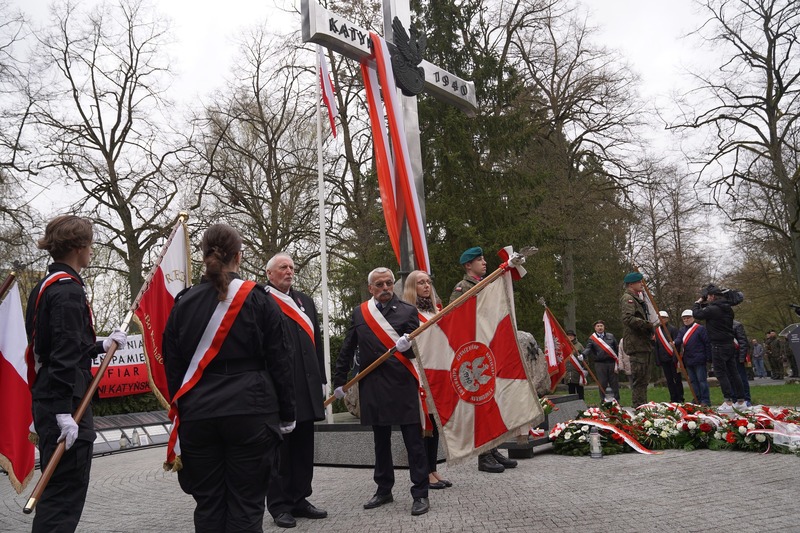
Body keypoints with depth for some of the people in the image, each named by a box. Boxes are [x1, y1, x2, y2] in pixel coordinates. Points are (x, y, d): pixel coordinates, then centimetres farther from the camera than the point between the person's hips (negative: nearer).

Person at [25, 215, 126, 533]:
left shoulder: (45, 287, 13)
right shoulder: (68, 290, -16)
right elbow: (64, 356, -22)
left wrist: (103, 345, 22)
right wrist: (65, 412, -23)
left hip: (47, 398, 10)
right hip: (65, 403, -10)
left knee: (57, 490, 20)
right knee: (66, 493, -3)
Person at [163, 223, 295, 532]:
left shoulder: (184, 303, 5)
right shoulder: (258, 300, -1)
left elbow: (172, 365, 9)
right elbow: (280, 362, 0)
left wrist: (181, 410, 17)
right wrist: (286, 414, 7)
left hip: (197, 415, 3)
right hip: (250, 413, -2)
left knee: (208, 504, 12)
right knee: (246, 505, 5)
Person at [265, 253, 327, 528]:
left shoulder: (305, 301, 16)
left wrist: (321, 380, 13)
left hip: (307, 387, 6)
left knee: (303, 446, 13)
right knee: (279, 448, 4)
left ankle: (299, 499, 25)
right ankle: (279, 505, 15)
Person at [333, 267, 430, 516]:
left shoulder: (408, 311, 2)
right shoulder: (359, 313, 9)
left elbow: (415, 348, -3)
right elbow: (347, 350, 13)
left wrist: (407, 345, -26)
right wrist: (339, 380, 11)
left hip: (403, 385, -3)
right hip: (373, 386, 3)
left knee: (413, 441, -1)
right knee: (380, 441, 15)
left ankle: (420, 494, 8)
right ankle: (384, 489, 29)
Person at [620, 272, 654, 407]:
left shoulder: (638, 298, 24)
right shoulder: (627, 298, -9)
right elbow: (628, 318, -25)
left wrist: (650, 327, 13)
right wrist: (647, 325, -22)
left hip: (644, 343, 11)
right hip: (637, 344, -10)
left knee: (644, 379, 15)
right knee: (639, 378, -11)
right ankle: (638, 407, -10)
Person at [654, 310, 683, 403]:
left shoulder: (673, 329, -5)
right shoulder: (657, 331, 10)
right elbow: (656, 346, 13)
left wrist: (676, 359, -16)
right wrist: (657, 360, 9)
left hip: (673, 358, -5)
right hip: (664, 360, 5)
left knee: (677, 379, 2)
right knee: (669, 380, 7)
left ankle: (680, 399, 8)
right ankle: (673, 399, 12)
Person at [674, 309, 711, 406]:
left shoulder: (700, 329, -6)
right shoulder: (681, 330, 14)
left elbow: (707, 344, -8)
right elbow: (678, 340, -1)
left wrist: (708, 358, -11)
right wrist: (674, 343, -26)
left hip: (699, 360, -7)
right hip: (688, 361, 7)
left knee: (702, 380, -4)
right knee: (693, 381, 11)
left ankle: (705, 401, 1)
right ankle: (698, 399, 18)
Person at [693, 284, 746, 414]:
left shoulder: (712, 309, -17)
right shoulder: (728, 309, 12)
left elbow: (696, 314, -12)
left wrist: (697, 303, 5)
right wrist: (704, 304, 15)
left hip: (719, 346, -8)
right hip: (730, 344, 8)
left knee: (721, 374, -5)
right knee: (733, 373, 11)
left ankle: (728, 403, -7)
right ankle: (741, 401, 15)